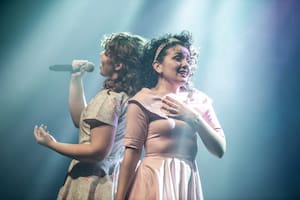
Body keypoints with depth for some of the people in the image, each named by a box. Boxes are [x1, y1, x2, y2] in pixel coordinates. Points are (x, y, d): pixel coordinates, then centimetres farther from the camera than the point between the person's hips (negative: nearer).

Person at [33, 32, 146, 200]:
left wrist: (52, 144, -13)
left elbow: (97, 152, -22)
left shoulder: (109, 98, -20)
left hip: (92, 184, -9)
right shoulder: (125, 96, 7)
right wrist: (76, 80, 13)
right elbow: (80, 121, 16)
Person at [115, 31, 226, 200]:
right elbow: (132, 153, -11)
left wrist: (193, 118, -10)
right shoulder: (143, 101, -7)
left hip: (188, 181, 5)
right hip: (153, 181, -4)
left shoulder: (199, 99, 5)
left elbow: (220, 150, 1)